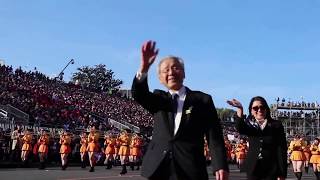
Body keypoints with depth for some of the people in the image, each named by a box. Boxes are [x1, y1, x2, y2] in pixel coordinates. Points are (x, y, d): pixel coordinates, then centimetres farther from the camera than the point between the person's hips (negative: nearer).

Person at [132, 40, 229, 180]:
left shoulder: (202, 100, 5)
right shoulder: (158, 98, 13)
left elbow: (214, 136, -1)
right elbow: (139, 95, -9)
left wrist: (220, 166, -13)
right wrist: (144, 68, -27)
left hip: (190, 169, -2)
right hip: (158, 167, 3)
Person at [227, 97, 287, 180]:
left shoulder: (276, 125, 0)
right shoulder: (249, 124, 3)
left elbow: (282, 150, -3)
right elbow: (240, 130, -22)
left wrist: (282, 173, -8)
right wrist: (240, 109, -36)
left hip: (271, 169, -2)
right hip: (253, 169, 2)